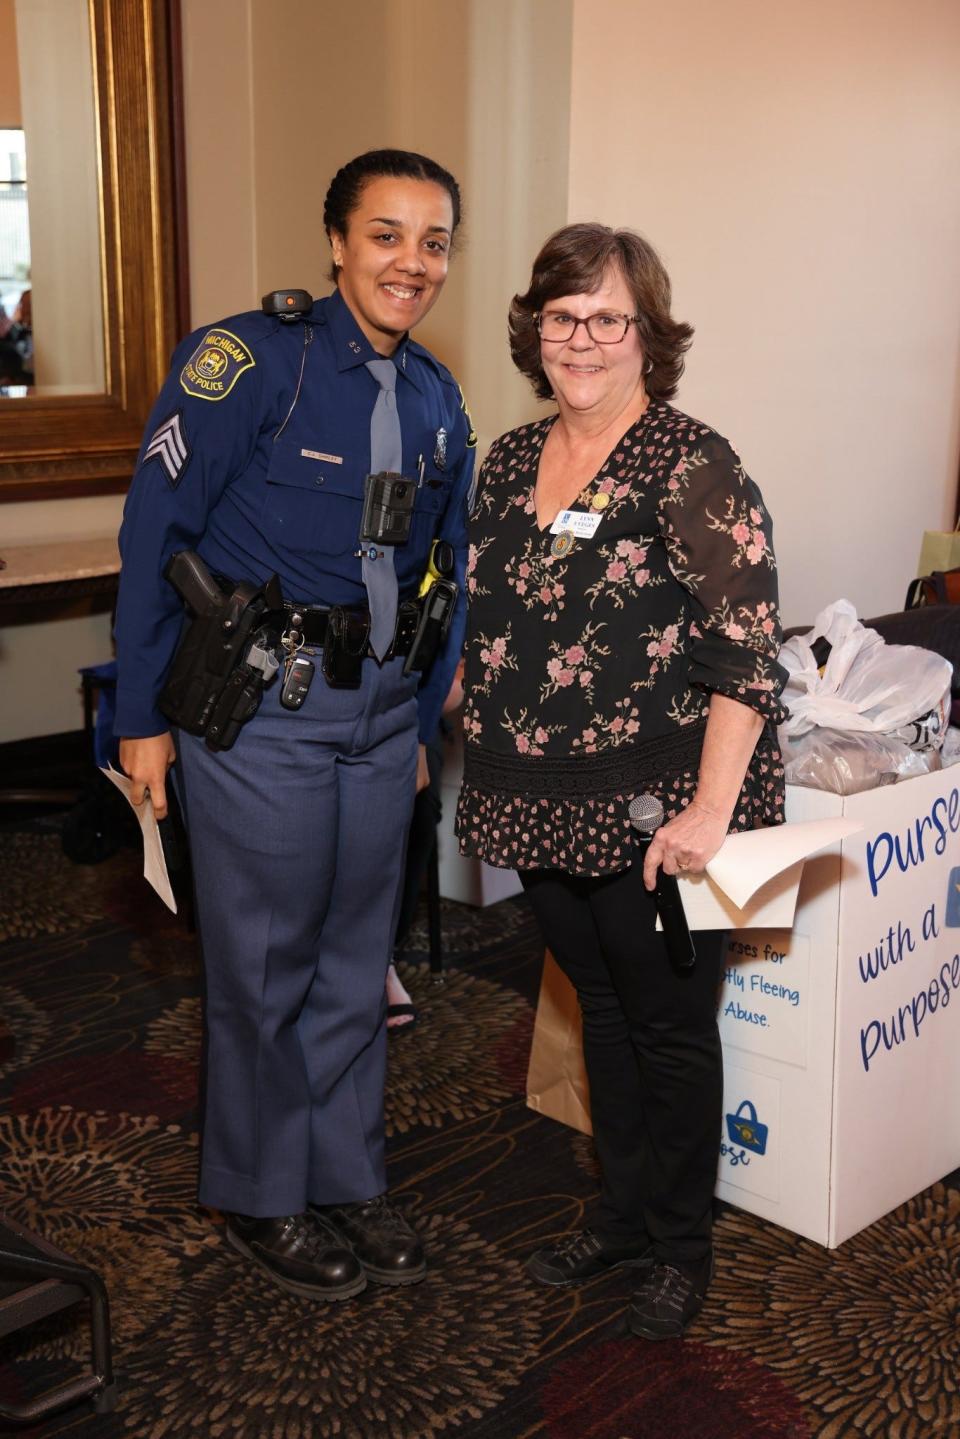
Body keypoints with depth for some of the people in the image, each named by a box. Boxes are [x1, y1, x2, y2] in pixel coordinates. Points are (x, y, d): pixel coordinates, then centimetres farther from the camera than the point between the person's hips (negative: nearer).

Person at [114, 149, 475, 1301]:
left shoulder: (435, 398, 9)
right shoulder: (248, 359, -12)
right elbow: (154, 533, -11)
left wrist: (423, 716, 16)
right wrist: (142, 716, -11)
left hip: (379, 711, 6)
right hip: (258, 709, -6)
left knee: (355, 959, 15)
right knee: (264, 966, 6)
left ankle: (346, 1178, 32)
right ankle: (259, 1196, 26)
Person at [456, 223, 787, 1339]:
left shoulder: (692, 469, -15)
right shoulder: (510, 460, 6)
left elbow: (745, 655, -20)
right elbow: (483, 621, 16)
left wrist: (710, 809, -24)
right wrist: (469, 717, 12)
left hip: (655, 812, -6)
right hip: (544, 806, 6)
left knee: (670, 1027, 10)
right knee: (600, 1007, 21)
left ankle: (679, 1247, 30)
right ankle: (619, 1215, 39)